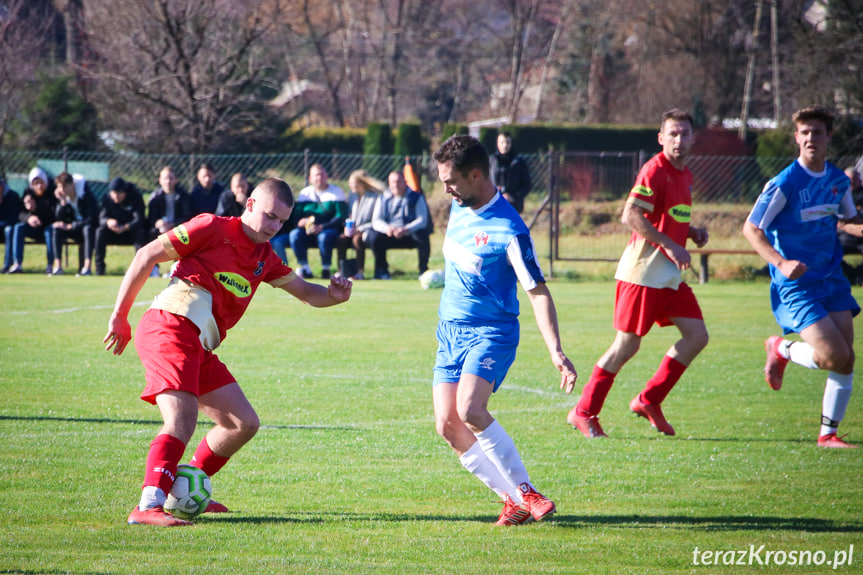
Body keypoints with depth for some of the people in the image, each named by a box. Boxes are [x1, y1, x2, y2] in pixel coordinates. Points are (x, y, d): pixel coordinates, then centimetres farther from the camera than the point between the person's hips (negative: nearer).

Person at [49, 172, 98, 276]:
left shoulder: (87, 196, -18)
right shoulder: (62, 197, -1)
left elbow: (91, 219, -26)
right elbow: (59, 219, -8)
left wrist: (69, 226, -25)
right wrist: (63, 203, -21)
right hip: (74, 232, 5)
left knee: (88, 228, -38)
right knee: (56, 228, -20)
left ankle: (87, 267, -43)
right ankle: (58, 266, -26)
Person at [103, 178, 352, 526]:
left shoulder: (265, 259, 21)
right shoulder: (213, 229, -2)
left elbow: (304, 292, 27)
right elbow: (147, 256, -2)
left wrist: (333, 296, 1)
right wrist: (120, 317, -2)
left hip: (200, 349, 9)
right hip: (169, 327, -9)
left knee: (244, 424, 8)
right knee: (182, 423, -24)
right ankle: (148, 506, -33)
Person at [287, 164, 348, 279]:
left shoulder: (337, 192, 3)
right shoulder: (304, 193, 15)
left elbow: (341, 217, -8)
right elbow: (297, 215, 8)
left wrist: (322, 227, -21)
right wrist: (301, 222, -19)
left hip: (331, 229, -3)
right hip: (308, 231, 3)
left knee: (324, 236, -38)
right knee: (294, 234, -27)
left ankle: (326, 269, -21)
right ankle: (305, 269, -22)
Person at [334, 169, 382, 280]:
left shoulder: (375, 197, -6)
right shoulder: (352, 196, 16)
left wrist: (359, 229, -17)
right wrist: (347, 227, 0)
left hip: (367, 231, -5)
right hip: (353, 231, 5)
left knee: (357, 239, -37)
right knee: (341, 240, -26)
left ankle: (360, 273, -32)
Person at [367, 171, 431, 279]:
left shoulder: (417, 198, 0)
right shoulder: (383, 199, 8)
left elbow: (422, 221, -11)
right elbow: (376, 221, -2)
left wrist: (406, 230, -31)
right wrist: (387, 228, -27)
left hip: (410, 236, -2)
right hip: (391, 237, 2)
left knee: (422, 236, -35)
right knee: (374, 236, -26)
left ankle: (423, 271, -17)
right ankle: (382, 271, -10)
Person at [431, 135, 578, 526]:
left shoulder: (508, 229, -17)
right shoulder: (459, 207, 6)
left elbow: (537, 291, -18)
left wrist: (556, 352, -25)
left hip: (491, 332, -8)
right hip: (450, 332, 8)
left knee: (470, 410, -29)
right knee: (447, 425, -6)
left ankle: (526, 492, -19)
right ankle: (513, 500, 2)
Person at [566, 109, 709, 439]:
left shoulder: (685, 176, 15)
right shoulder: (655, 171, -13)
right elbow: (630, 216, -22)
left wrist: (693, 233, 9)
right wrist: (671, 245, -22)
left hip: (670, 274, 9)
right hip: (643, 271, -9)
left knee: (697, 336, 1)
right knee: (627, 345, -5)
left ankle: (649, 401, 11)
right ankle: (584, 412, 7)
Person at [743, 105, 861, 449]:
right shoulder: (785, 183, -14)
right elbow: (751, 229, -13)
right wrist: (782, 263, -26)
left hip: (831, 279, 6)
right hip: (796, 287, -6)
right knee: (834, 356, -18)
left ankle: (829, 433, 13)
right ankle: (782, 349, 13)